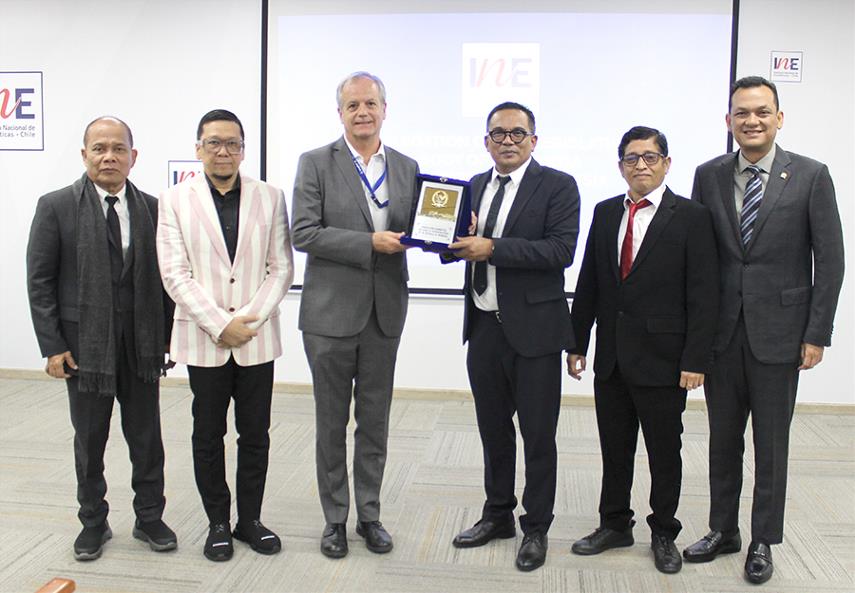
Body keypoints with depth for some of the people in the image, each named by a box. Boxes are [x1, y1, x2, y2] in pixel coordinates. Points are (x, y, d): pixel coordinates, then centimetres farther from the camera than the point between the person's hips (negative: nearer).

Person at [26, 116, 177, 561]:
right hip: (85, 343, -1)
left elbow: (164, 276, 6)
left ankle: (149, 517, 27)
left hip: (142, 343, 2)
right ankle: (93, 522, 29)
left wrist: (167, 335, 2)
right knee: (89, 440, 12)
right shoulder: (56, 206, -3)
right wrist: (53, 345, -8)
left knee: (147, 437, 10)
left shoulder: (151, 208, 3)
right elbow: (40, 282, -4)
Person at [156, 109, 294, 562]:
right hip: (203, 341, -1)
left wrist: (249, 320, -10)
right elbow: (175, 274, -5)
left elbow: (281, 268, 1)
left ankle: (250, 519, 24)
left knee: (255, 435, 8)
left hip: (257, 338, 1)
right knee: (208, 436, 9)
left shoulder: (270, 198, 5)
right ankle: (218, 523, 24)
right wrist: (220, 324, -13)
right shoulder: (175, 200, 2)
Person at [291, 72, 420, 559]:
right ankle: (335, 518, 24)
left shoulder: (407, 167, 8)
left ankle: (369, 514, 28)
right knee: (332, 422, 9)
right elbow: (304, 233, -11)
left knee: (375, 421, 12)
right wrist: (369, 243, -18)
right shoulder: (316, 163, -3)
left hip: (385, 312, 3)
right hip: (332, 312, -3)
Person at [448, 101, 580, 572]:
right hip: (484, 325, 6)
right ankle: (498, 515, 34)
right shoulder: (475, 186, 12)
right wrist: (456, 239, -12)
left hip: (532, 326, -5)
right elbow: (464, 245, 12)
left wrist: (492, 247, -23)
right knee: (493, 428, 17)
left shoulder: (557, 185, -7)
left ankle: (536, 528, 22)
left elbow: (561, 250, -19)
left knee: (538, 434, 6)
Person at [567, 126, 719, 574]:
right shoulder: (605, 213, 8)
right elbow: (588, 284, 10)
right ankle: (615, 525, 32)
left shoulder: (691, 217, -5)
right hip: (611, 356, 4)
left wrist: (696, 360, -13)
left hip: (662, 358, -4)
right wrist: (577, 343, 7)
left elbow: (703, 295, -9)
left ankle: (663, 533, 28)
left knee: (664, 452, 10)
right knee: (614, 449, 15)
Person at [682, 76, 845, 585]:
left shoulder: (810, 176, -4)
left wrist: (817, 335, -7)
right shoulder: (709, 175, 3)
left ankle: (764, 541, 26)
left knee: (771, 444, 9)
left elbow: (830, 260, -4)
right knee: (723, 439, 13)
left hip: (778, 332, -2)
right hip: (721, 331, 3)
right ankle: (723, 530, 30)